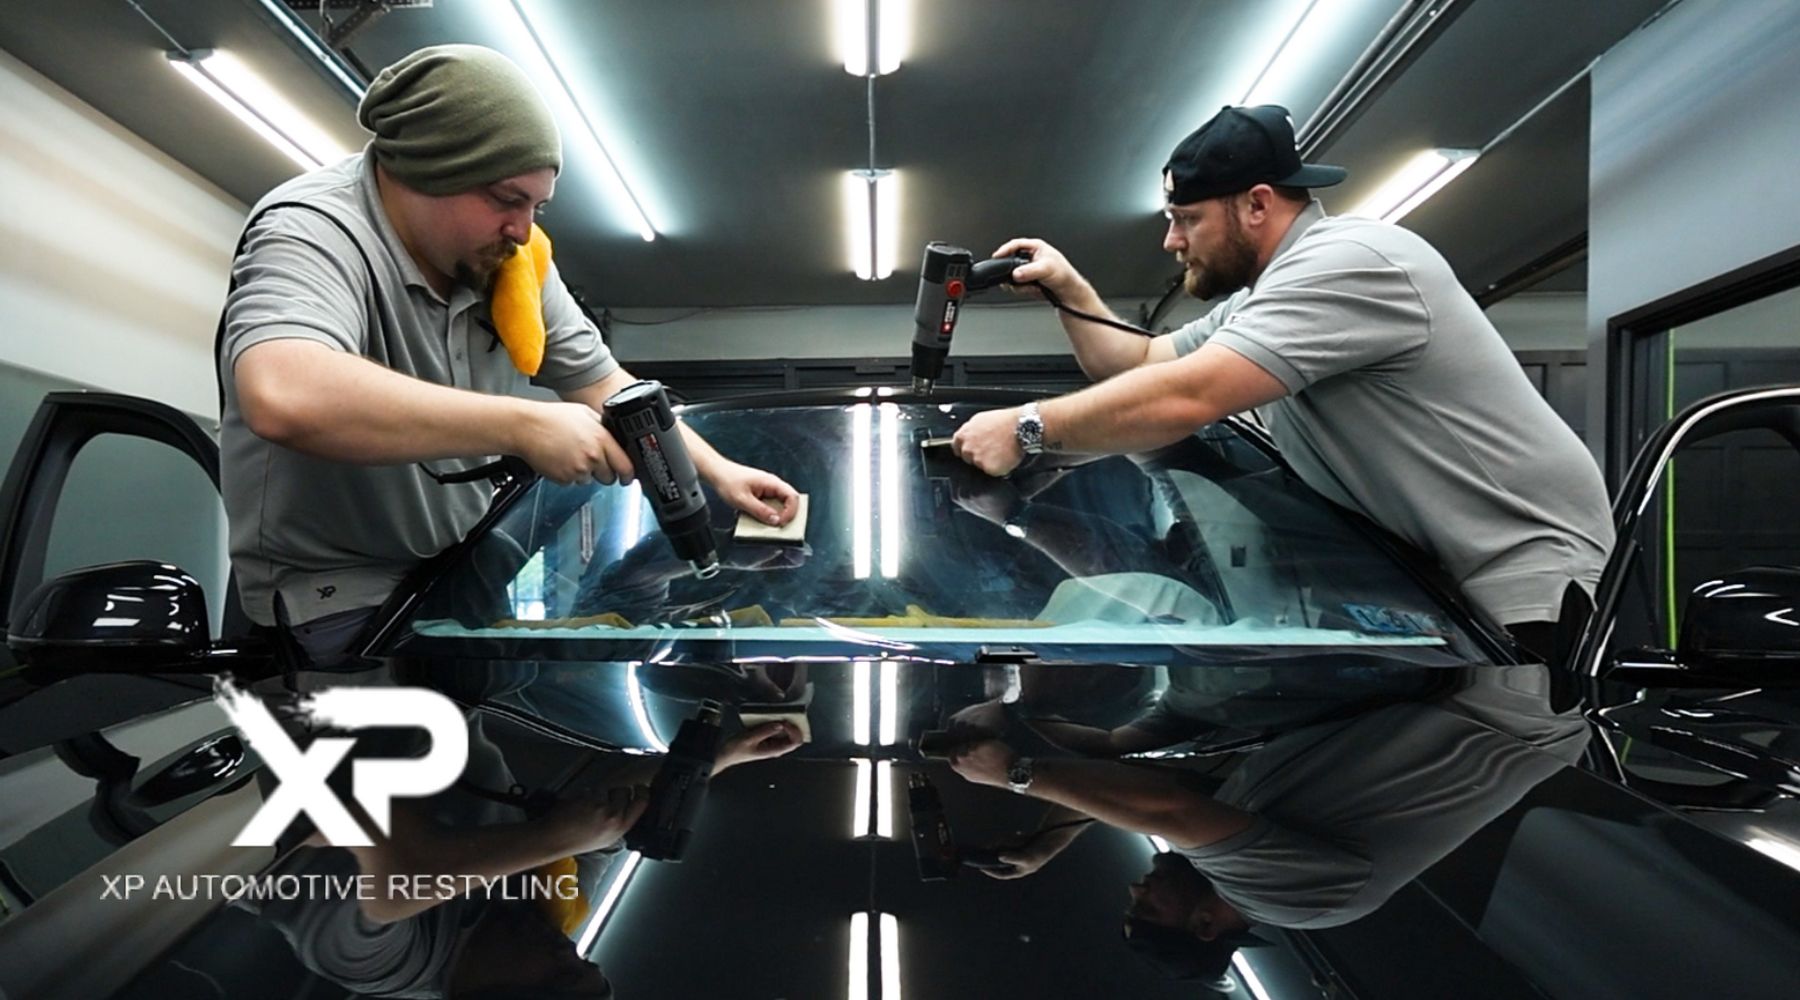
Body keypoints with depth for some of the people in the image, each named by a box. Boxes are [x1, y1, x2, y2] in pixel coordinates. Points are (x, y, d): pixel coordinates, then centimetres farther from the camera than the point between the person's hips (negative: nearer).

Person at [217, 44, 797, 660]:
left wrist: (717, 470, -6)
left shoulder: (504, 255, -3)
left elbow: (602, 382, 4)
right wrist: (523, 427, -39)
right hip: (341, 596, -6)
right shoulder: (314, 235, -24)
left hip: (472, 562, 7)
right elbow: (284, 397, -44)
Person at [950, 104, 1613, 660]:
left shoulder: (1348, 264, -24)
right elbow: (1140, 366, 14)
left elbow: (1182, 399, -33)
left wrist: (1027, 428, -27)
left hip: (1524, 565, -8)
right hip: (1423, 561, 9)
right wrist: (1069, 289, 2)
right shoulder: (1256, 298, 8)